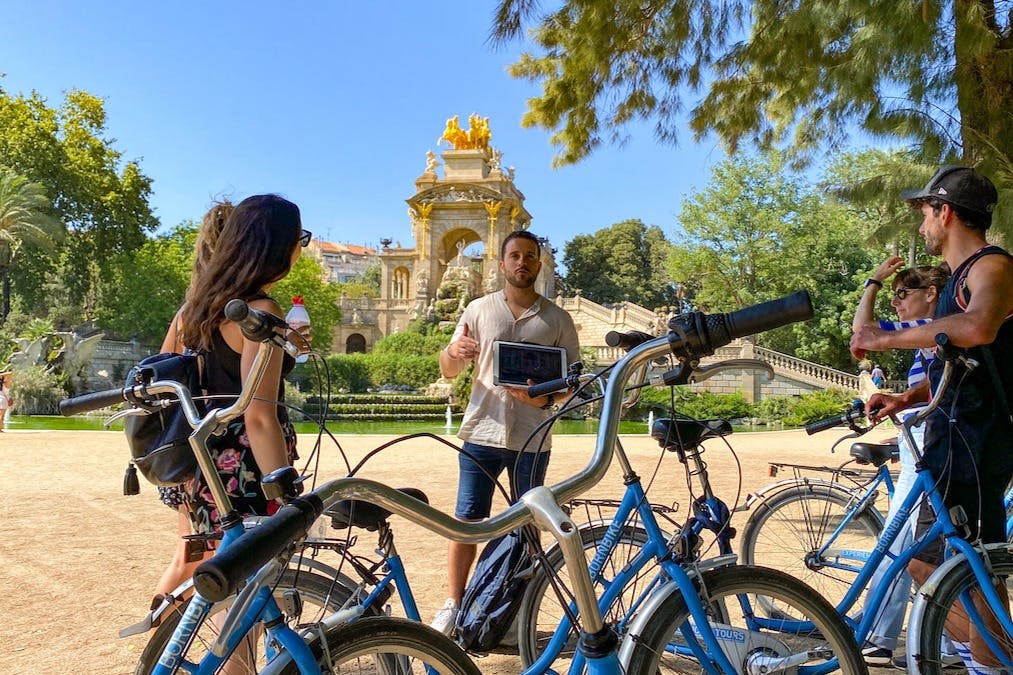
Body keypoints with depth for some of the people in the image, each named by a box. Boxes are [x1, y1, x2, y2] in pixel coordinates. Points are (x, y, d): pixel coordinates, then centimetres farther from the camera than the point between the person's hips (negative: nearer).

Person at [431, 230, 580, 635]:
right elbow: (449, 371, 8)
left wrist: (545, 398, -15)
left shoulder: (557, 319, 5)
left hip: (532, 438, 0)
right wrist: (453, 351, -17)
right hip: (482, 433, 0)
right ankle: (453, 606, 16)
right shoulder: (478, 310, 7)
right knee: (466, 520, 3)